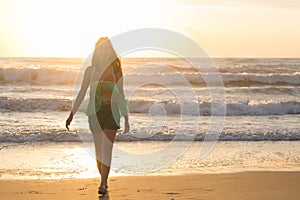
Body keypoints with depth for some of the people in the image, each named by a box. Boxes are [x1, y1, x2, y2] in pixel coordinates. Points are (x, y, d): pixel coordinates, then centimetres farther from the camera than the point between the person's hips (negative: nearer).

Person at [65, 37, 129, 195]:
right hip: (95, 112, 2)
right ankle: (104, 181, 22)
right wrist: (72, 114, 6)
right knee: (99, 151, 7)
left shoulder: (116, 71, 4)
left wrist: (126, 119, 6)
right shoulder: (90, 71, 7)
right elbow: (82, 93, 10)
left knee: (106, 149, -10)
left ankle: (103, 184, -9)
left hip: (111, 112, -2)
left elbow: (121, 96, 8)